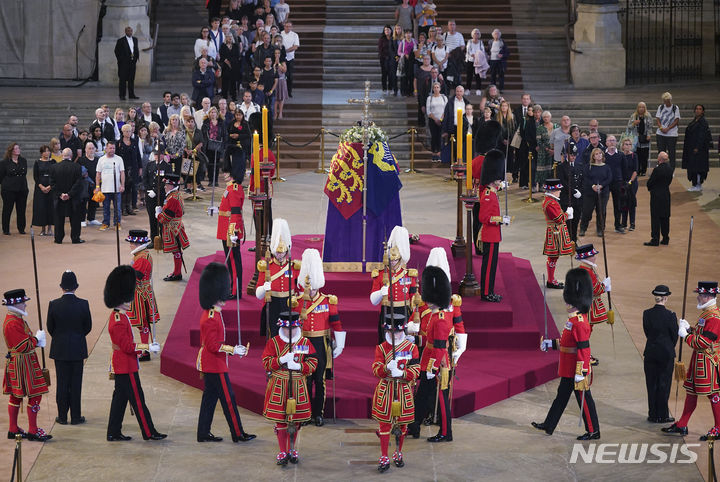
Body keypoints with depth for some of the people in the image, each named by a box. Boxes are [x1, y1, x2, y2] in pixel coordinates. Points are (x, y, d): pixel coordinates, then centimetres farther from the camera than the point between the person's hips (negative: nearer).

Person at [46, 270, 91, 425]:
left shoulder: (54, 305, -11)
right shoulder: (83, 304, -11)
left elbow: (50, 328, -1)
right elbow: (88, 327, 0)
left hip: (59, 349, 0)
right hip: (78, 350, 0)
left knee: (62, 383, 9)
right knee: (76, 383, 7)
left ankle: (62, 416, 14)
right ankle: (75, 417, 11)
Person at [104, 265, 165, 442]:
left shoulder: (117, 316, 12)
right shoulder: (119, 321, -22)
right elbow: (127, 346, -23)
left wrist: (142, 348, 20)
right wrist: (148, 347, -20)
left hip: (120, 366, 10)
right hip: (126, 367, -10)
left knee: (120, 399, 12)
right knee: (137, 399, -3)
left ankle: (114, 433, 16)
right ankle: (149, 433, 3)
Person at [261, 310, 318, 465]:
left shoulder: (305, 343, 4)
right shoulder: (273, 342, 0)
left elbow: (312, 364, 0)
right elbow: (266, 363, -5)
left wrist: (298, 366, -17)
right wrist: (282, 360, -20)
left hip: (298, 386, 2)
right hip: (279, 386, -2)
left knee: (296, 420, 8)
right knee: (280, 420, 1)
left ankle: (292, 450, 25)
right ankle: (283, 452, 12)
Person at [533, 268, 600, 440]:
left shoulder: (579, 323, -21)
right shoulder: (574, 319, 9)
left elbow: (583, 349, -24)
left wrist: (580, 373, -25)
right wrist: (551, 344, 23)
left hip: (577, 369, -10)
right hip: (568, 370, 10)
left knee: (584, 399, 0)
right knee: (561, 395, 17)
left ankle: (593, 431, 10)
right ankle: (549, 426, 26)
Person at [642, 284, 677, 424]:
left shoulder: (647, 313, -5)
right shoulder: (670, 315, -15)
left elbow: (647, 332, 5)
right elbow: (675, 335, -5)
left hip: (650, 353, 3)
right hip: (666, 354, -3)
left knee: (651, 384, 11)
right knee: (664, 384, 7)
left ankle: (653, 415, 16)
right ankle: (662, 415, 13)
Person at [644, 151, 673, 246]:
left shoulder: (657, 170, -21)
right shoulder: (670, 168, 2)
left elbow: (649, 183, -13)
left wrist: (650, 188, 7)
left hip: (657, 196, -7)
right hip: (666, 195, 7)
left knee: (655, 218, -2)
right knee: (665, 218, 14)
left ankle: (655, 240, -1)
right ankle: (665, 239, 19)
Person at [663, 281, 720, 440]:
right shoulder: (705, 313, 12)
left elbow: (704, 342, -24)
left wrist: (685, 335, -15)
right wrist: (689, 329, 6)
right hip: (698, 360, 10)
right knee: (691, 391, 13)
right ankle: (682, 425, 20)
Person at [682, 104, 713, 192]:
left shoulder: (703, 121, -13)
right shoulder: (694, 121, 13)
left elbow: (702, 135, -19)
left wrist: (697, 148, -23)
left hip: (699, 148, -9)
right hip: (692, 147, 9)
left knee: (697, 166, -6)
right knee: (693, 166, 11)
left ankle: (698, 186, -1)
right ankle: (696, 184, 16)